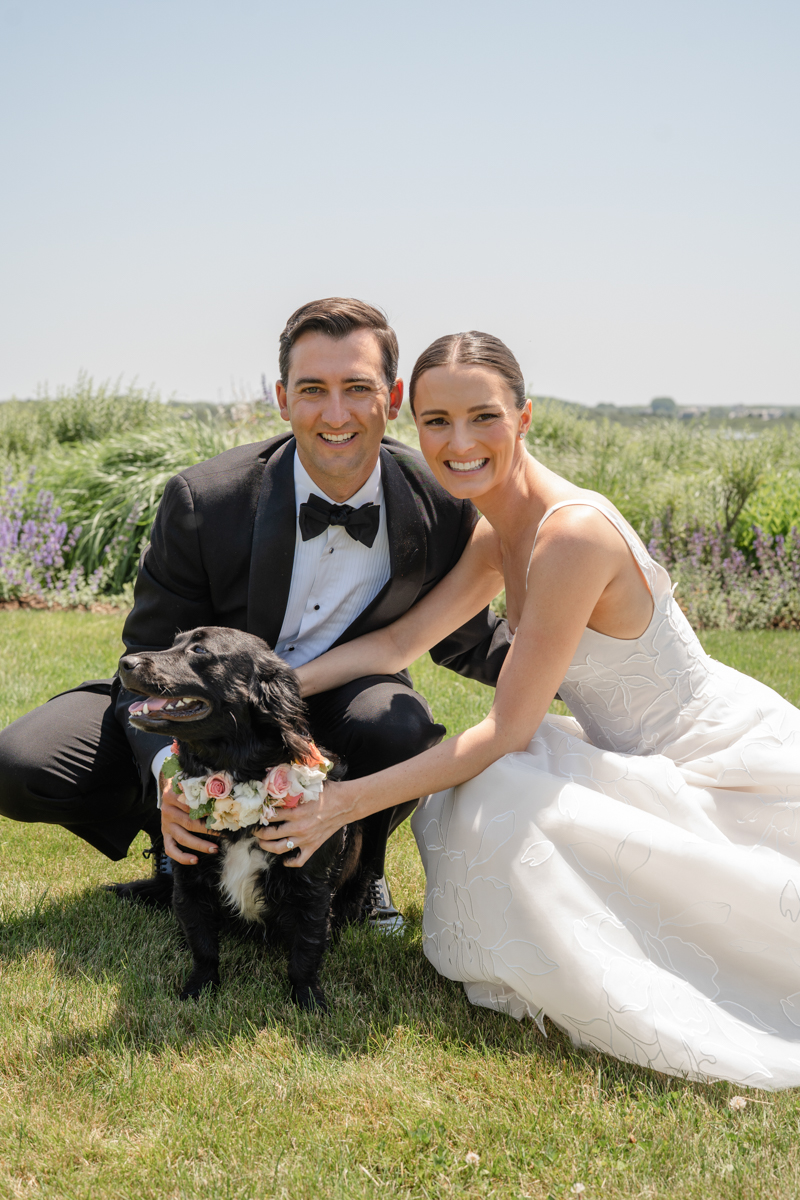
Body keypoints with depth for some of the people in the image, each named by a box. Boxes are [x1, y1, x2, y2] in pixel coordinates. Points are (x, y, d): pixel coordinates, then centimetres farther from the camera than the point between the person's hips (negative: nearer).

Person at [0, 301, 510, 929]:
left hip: (340, 695, 1)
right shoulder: (203, 502, -24)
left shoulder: (444, 504, -17)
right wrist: (170, 770, -37)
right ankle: (181, 845, 9)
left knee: (404, 732, -37)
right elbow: (151, 659, -17)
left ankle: (357, 865, -1)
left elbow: (463, 636, -1)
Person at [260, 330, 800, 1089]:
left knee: (502, 795, -25)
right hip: (655, 761, 9)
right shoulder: (498, 534, 0)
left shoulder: (573, 534, -28)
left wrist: (349, 802, -22)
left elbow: (507, 731, -25)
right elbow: (401, 642, 1)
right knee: (468, 796, -5)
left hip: (725, 766, -9)